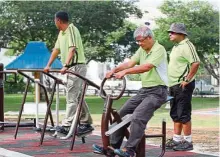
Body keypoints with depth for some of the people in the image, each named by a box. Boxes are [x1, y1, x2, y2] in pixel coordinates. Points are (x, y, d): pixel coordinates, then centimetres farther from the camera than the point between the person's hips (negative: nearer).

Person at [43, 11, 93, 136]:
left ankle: (66, 126, -13)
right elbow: (56, 49, 22)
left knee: (71, 97, -11)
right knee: (78, 97, 12)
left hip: (77, 66, -9)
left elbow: (72, 49, -23)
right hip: (71, 68, 9)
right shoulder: (61, 33, 16)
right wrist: (48, 65, 18)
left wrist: (65, 66, -32)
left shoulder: (72, 30, -12)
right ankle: (86, 123, 18)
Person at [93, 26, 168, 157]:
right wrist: (114, 70, -16)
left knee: (138, 116, -27)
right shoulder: (142, 50, 12)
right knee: (122, 114, 3)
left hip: (157, 91, -9)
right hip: (144, 90, 9)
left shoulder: (159, 49, -13)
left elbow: (147, 67, -28)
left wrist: (125, 72, -34)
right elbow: (130, 63, 1)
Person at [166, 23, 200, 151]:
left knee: (183, 114, -6)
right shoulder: (176, 47, 17)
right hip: (174, 85, 10)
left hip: (183, 86, -10)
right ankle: (176, 140, 22)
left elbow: (196, 63, -24)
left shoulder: (186, 45, -14)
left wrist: (187, 80, -22)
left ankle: (188, 142, 0)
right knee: (175, 114, 14)